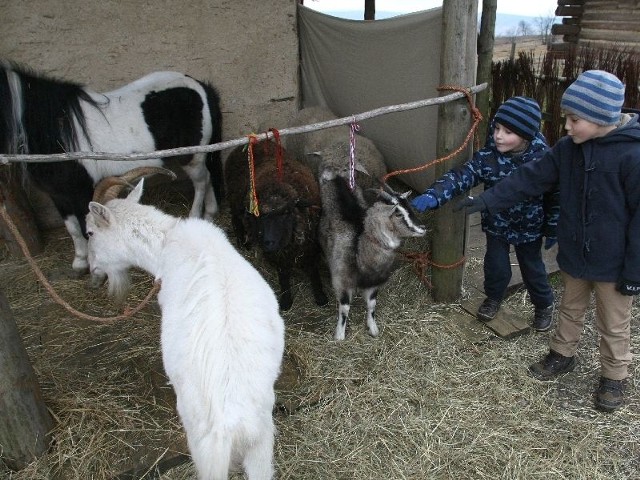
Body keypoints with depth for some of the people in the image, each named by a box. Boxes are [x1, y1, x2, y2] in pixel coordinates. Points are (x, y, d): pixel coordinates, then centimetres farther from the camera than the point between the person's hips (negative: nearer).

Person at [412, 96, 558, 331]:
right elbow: (462, 175, -30)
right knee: (496, 266, 10)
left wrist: (552, 230, -1)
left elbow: (554, 197, -9)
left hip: (529, 228, -1)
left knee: (533, 269, 15)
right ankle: (493, 298, 42)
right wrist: (433, 195, -46)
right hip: (496, 225, 1)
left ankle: (544, 305, 43)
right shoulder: (488, 156, -20)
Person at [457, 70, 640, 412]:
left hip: (612, 263, -5)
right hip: (574, 253, 6)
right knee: (570, 310, 25)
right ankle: (562, 355, 47)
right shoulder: (570, 147, -6)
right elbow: (531, 178, 0)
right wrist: (487, 200, -6)